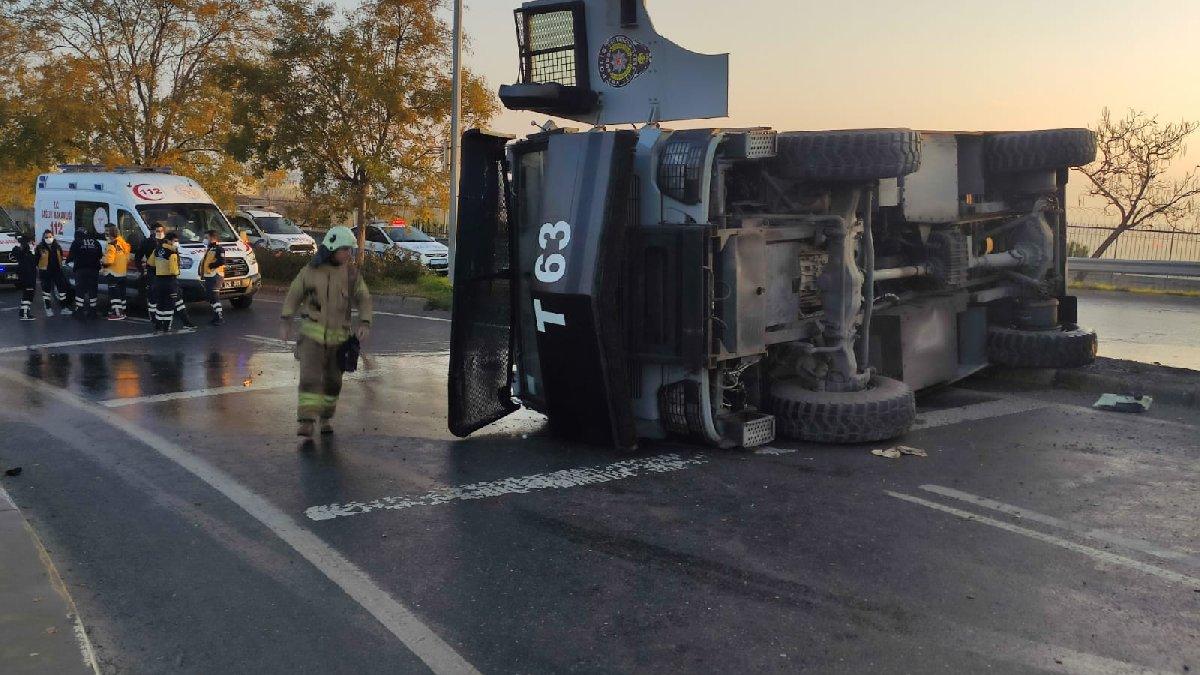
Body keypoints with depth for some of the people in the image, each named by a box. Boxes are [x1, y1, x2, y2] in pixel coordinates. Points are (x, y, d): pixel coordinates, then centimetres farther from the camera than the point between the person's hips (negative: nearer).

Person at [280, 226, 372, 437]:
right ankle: (306, 424, -14)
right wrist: (285, 323, 1)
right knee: (310, 378, -14)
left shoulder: (351, 272, -3)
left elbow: (363, 300, -3)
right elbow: (294, 295, 5)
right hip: (312, 333, -2)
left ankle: (325, 417, 31)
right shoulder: (311, 270, -6)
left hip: (337, 336, 2)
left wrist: (365, 324, -20)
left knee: (332, 380, 10)